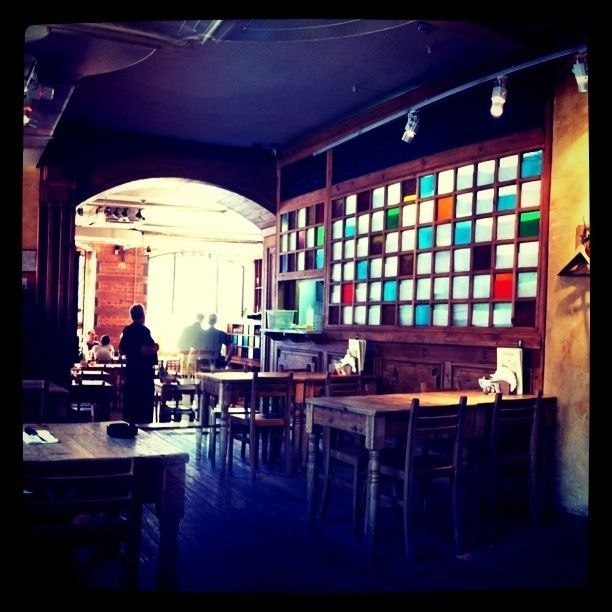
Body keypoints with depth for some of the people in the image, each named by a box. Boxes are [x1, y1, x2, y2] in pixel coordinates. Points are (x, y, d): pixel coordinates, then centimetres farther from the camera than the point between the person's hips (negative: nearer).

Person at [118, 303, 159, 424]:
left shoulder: (126, 330, 9)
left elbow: (121, 351, 14)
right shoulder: (144, 330, -14)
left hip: (130, 370, 8)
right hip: (144, 371, -8)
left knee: (130, 400, 12)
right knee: (145, 400, -3)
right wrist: (155, 348, -7)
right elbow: (145, 350, -26)